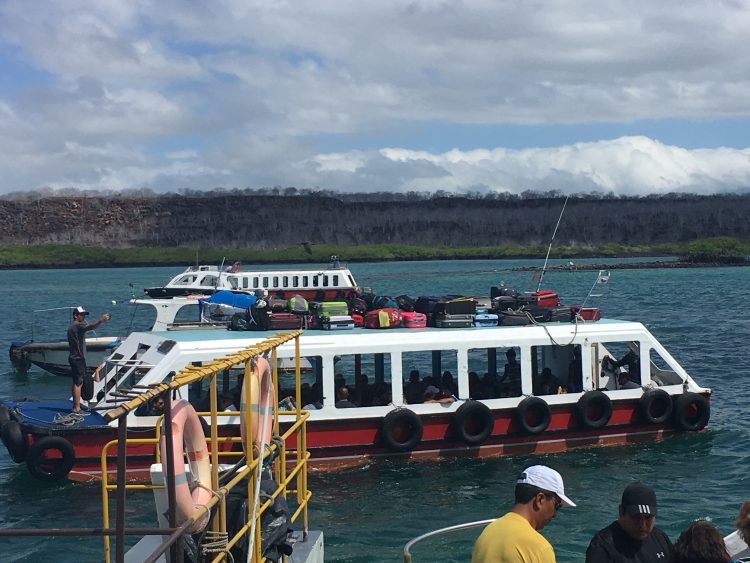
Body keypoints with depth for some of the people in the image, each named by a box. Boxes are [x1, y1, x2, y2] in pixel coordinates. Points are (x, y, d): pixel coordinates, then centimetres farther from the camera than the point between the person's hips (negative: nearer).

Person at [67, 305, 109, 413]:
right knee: (78, 383, -9)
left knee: (77, 382, 16)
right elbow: (90, 327, -37)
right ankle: (77, 407, -9)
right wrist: (101, 320, -52)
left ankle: (76, 406, 23)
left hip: (74, 357, 11)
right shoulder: (78, 326, -15)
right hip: (78, 358, -11)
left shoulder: (72, 327, 18)